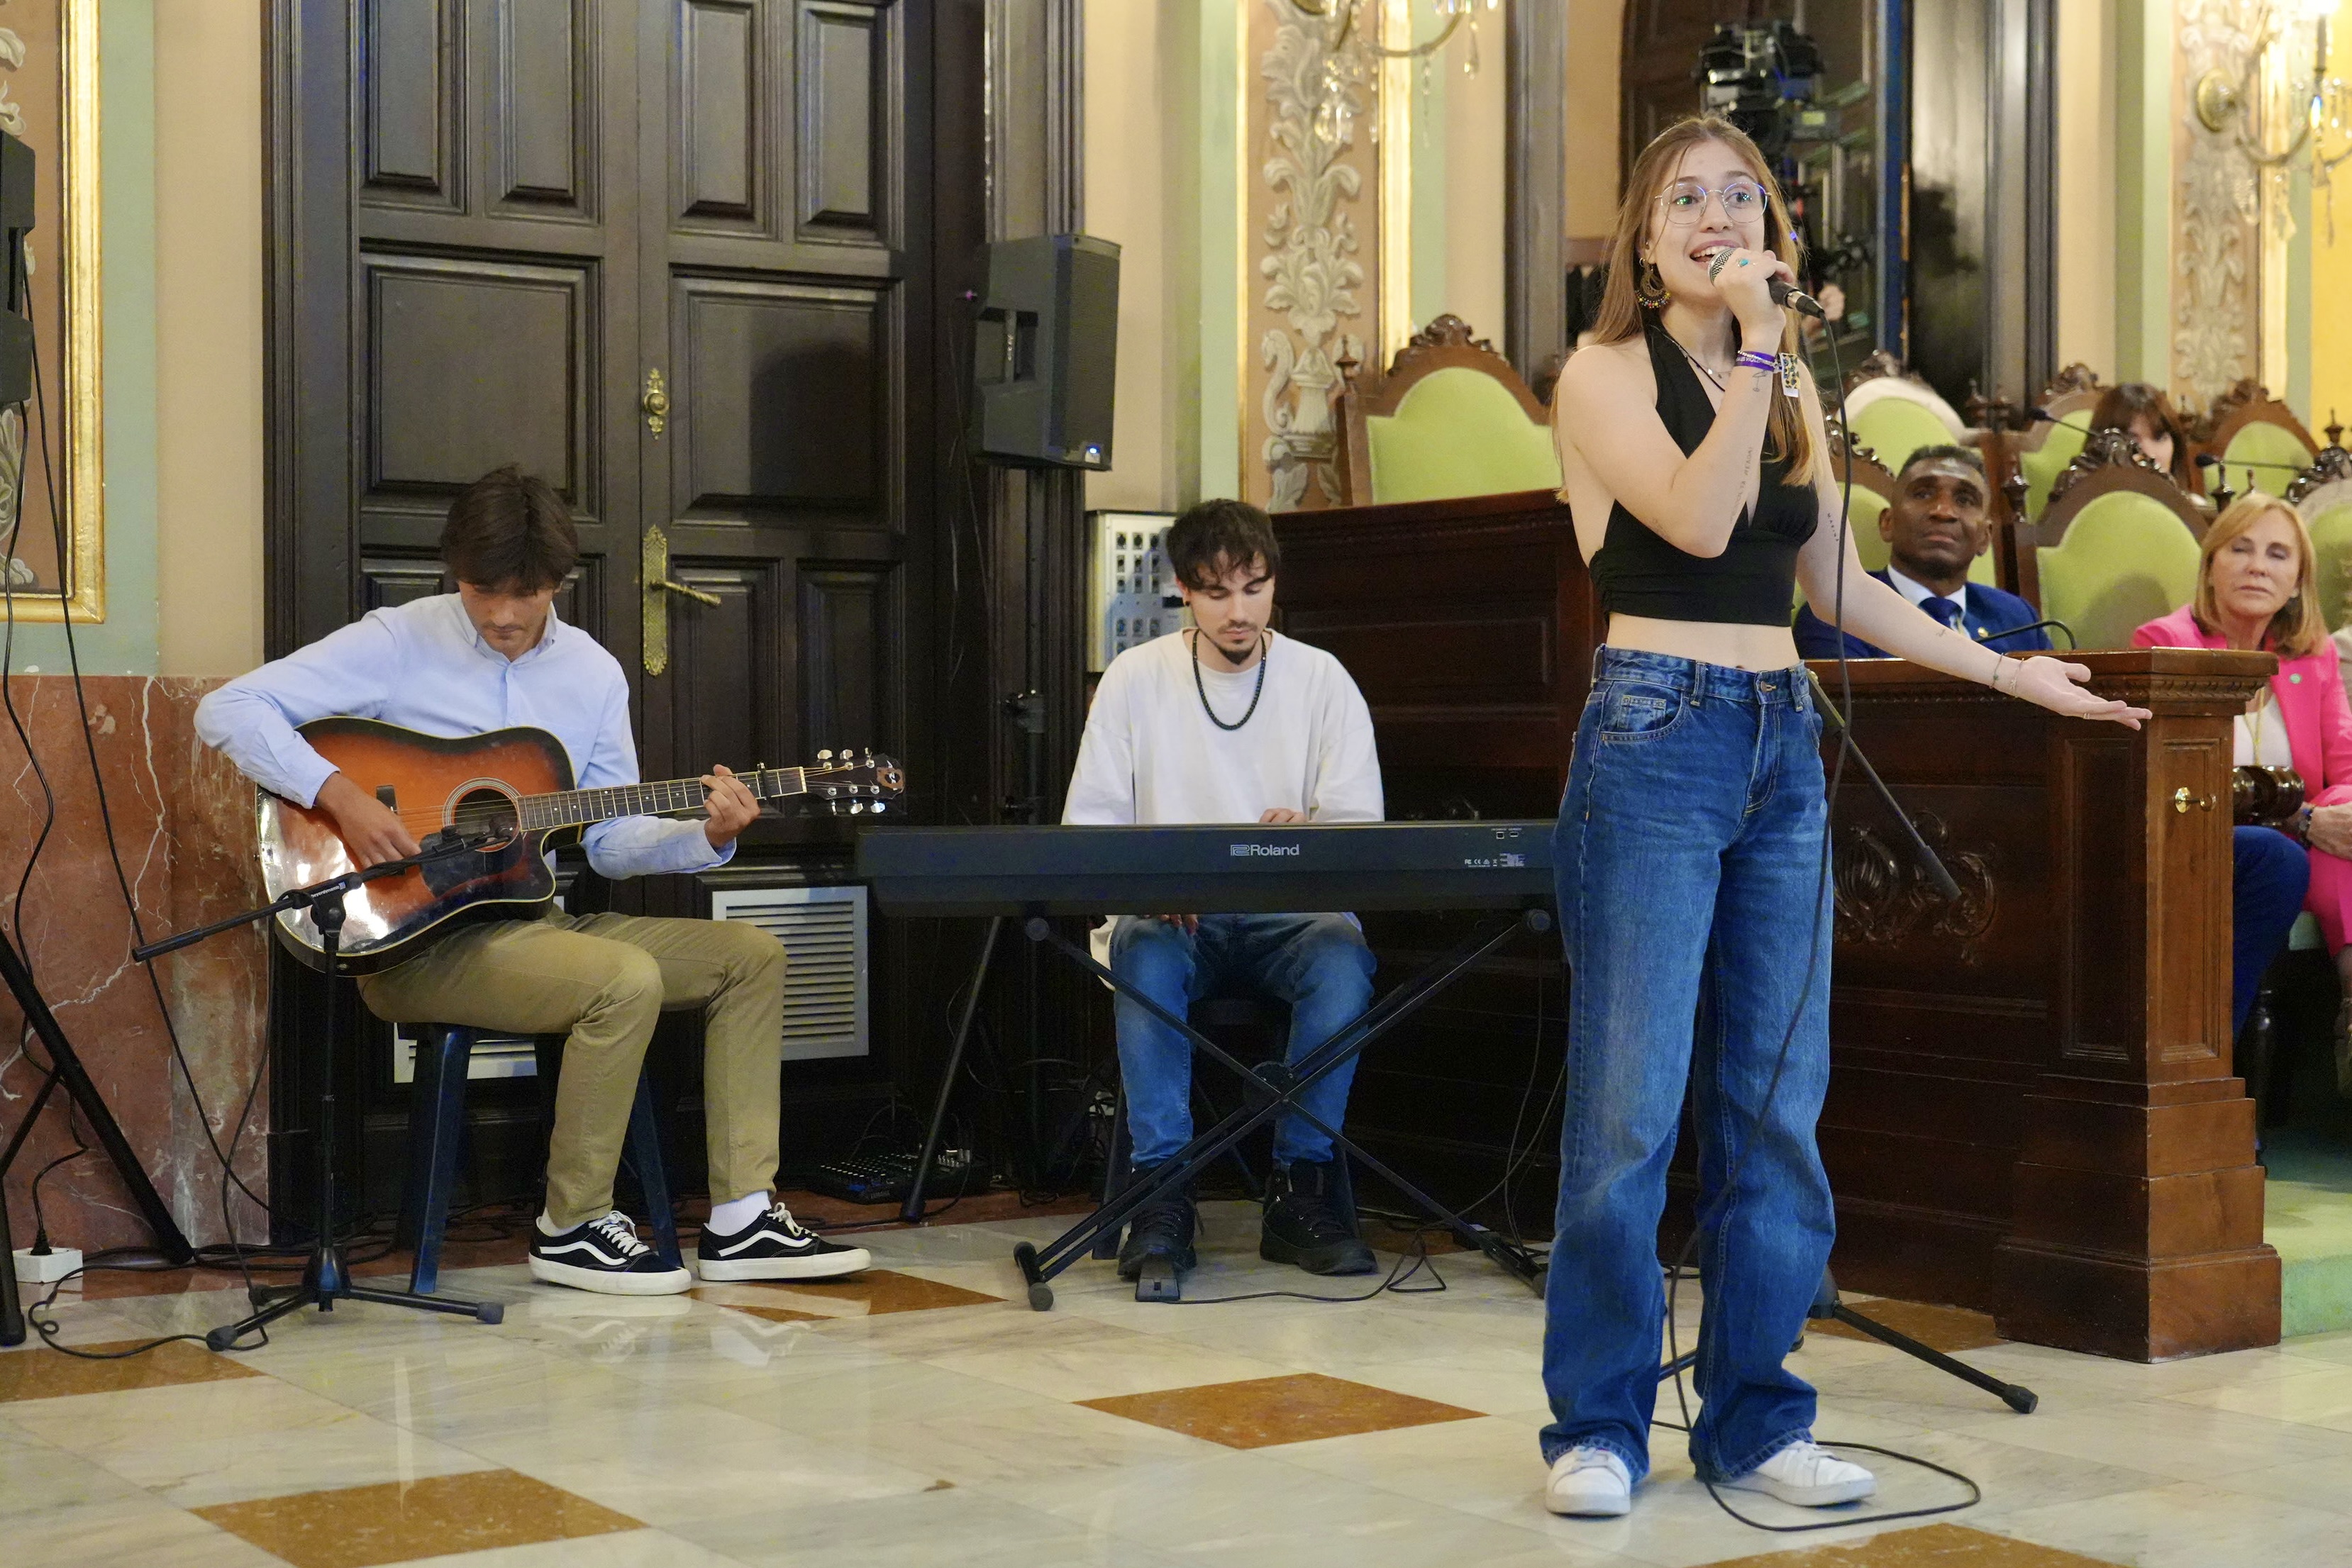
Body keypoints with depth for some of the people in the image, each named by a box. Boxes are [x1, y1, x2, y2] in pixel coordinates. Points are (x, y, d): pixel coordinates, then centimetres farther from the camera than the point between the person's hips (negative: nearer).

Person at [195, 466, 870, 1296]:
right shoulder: (398, 643, -8)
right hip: (416, 940, -7)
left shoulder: (593, 674, 9)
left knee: (752, 955, -2)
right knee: (626, 980, -30)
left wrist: (706, 838, -6)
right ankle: (572, 1227, -13)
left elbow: (610, 839, 13)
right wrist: (340, 797, -26)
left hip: (535, 918, 7)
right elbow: (228, 709, -14)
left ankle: (741, 1218, -2)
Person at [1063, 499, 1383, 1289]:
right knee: (1146, 957, -35)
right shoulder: (1136, 677, 6)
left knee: (1343, 956, -33)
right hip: (1170, 915, 0)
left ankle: (1300, 1188, -22)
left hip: (1288, 914, 1)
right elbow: (1088, 821, 2)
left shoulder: (1322, 679, 6)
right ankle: (1163, 1190, -28)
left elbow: (1361, 824, -1)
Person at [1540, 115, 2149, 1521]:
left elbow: (1840, 587, 21)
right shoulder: (1610, 373, -2)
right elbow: (1698, 521, -18)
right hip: (1655, 735, -6)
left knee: (1776, 1105, 6)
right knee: (1631, 1105, -7)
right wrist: (1751, 346, -16)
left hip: (1784, 747, 6)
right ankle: (1598, 1426, 4)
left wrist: (2008, 672, 22)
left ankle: (1754, 1418, 15)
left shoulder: (1793, 390, 16)